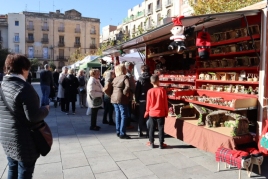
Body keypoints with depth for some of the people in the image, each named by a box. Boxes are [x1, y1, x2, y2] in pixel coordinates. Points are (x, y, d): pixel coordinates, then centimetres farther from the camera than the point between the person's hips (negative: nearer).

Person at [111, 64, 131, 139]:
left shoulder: (115, 78, 12)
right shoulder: (125, 77, -10)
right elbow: (127, 86, -25)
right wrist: (125, 93, -11)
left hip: (114, 98, 8)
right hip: (121, 99, -7)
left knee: (117, 115, 14)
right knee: (123, 116, -1)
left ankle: (118, 132, 22)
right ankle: (122, 134, 0)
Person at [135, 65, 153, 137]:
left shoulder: (140, 79, -4)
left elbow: (137, 91, -4)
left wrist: (136, 99, 4)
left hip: (142, 100, 0)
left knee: (141, 116, 9)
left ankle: (140, 132, 11)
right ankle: (148, 132, 9)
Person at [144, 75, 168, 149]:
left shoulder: (150, 91, -7)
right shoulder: (162, 90, -9)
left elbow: (148, 103, -1)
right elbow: (165, 102, -4)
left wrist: (147, 112, 12)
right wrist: (166, 112, 7)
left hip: (152, 113, 1)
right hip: (161, 113, -1)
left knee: (151, 128, 12)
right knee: (161, 128, 7)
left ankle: (151, 143, 18)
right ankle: (161, 144, 12)